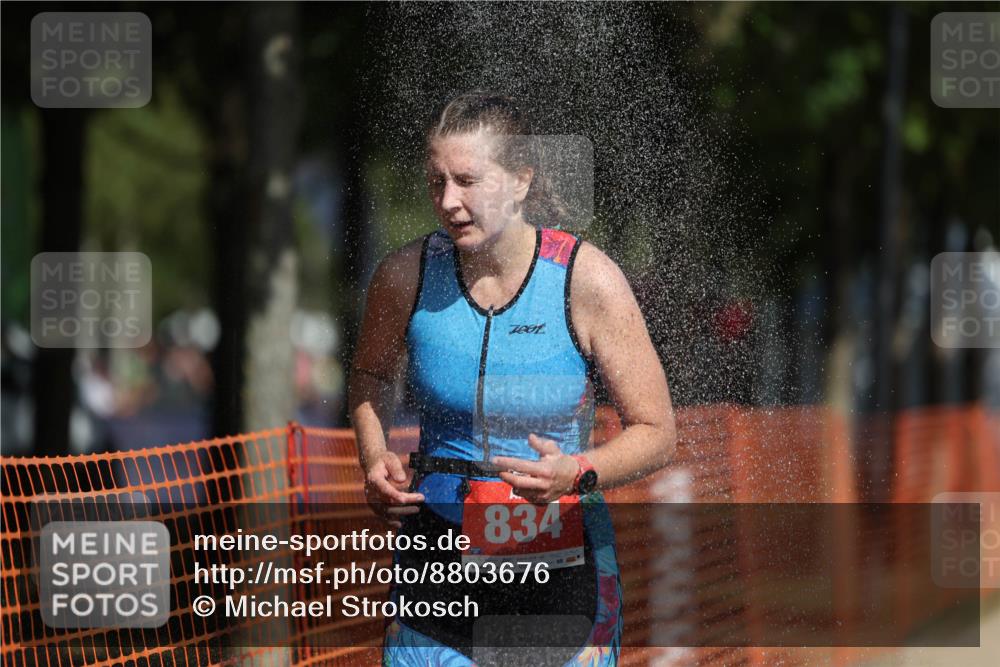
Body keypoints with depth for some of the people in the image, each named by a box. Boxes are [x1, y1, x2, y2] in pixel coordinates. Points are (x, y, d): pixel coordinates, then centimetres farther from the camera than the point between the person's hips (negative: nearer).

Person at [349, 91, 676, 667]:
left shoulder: (588, 280, -11)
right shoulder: (406, 275, -4)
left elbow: (657, 434, -6)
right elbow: (373, 376, 18)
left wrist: (579, 473, -25)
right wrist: (374, 458, -1)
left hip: (559, 566, -1)